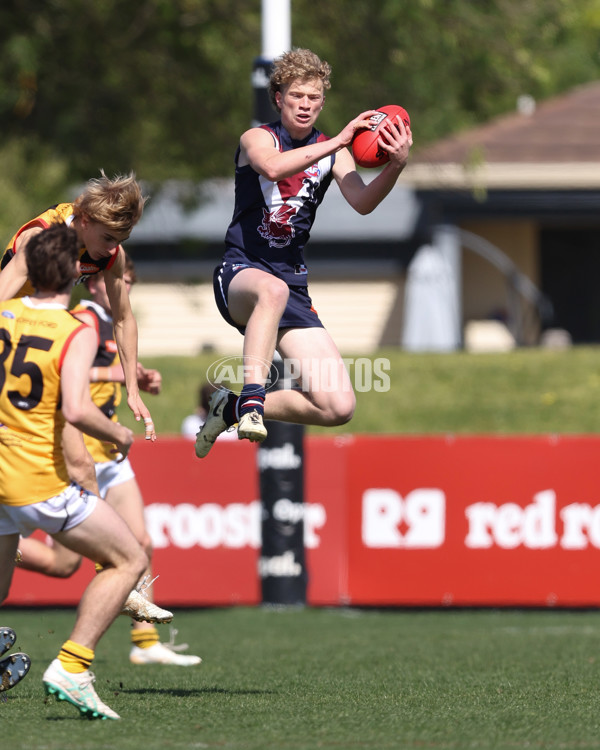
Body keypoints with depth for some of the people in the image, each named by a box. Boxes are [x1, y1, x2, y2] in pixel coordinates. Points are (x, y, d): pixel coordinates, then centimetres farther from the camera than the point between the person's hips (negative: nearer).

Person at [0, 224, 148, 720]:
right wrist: (118, 433, -7)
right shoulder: (77, 333, -13)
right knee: (129, 561, 8)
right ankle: (71, 666, -4)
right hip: (40, 484, -6)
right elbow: (76, 410, -26)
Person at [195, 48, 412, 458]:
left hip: (294, 290, 5)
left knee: (339, 407, -7)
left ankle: (234, 408, 12)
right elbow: (272, 166, -27)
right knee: (272, 288, -44)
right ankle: (252, 398, -43)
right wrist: (338, 142, -31)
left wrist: (396, 166, -28)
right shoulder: (257, 138, -1)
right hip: (242, 274, -5)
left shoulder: (331, 151, 10)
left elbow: (362, 202, -9)